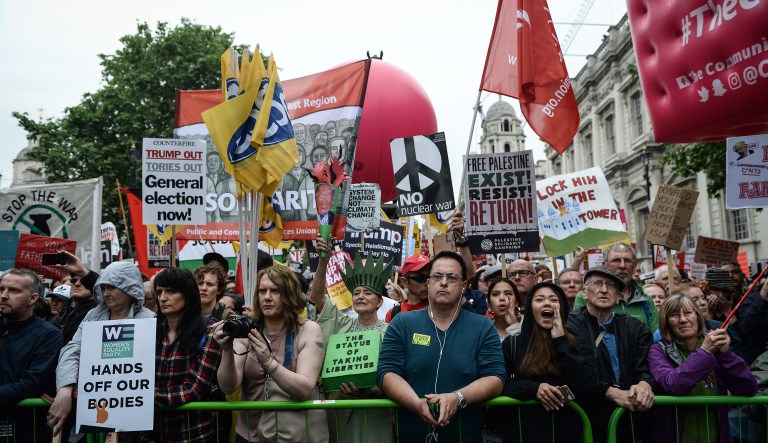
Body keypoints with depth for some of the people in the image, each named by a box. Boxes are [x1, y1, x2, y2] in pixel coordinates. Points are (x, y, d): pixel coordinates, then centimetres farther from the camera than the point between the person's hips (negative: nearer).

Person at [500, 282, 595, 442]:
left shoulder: (577, 344, 1)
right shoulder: (512, 343, 0)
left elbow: (586, 387, -12)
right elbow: (499, 385, -4)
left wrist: (561, 342, -12)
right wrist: (534, 388, -19)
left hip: (566, 430, 1)